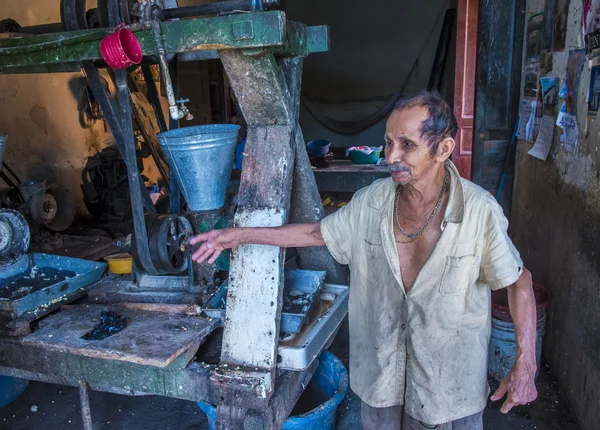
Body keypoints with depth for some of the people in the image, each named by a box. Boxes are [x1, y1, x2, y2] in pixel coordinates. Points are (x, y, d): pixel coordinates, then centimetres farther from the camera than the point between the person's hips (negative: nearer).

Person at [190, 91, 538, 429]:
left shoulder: (480, 211, -21)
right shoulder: (372, 202, -10)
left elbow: (519, 280, -9)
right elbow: (317, 233, 3)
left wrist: (526, 365, -13)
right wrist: (241, 234, 3)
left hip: (451, 380, -3)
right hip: (381, 368, 3)